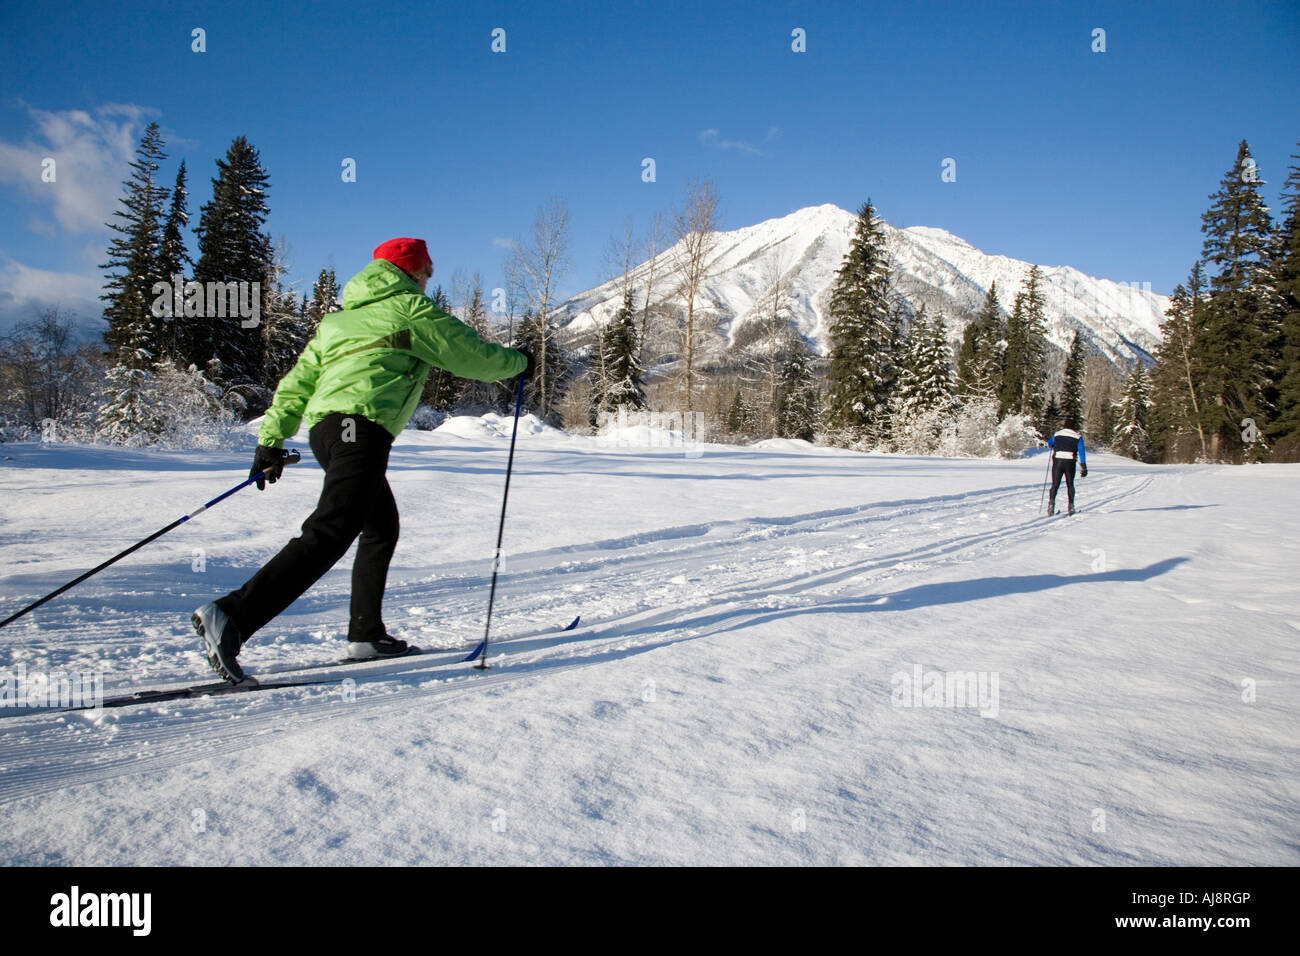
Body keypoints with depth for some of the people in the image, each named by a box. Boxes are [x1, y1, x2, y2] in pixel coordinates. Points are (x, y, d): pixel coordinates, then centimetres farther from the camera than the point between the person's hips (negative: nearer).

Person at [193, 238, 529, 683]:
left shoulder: (339, 318, 28)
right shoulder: (412, 309, 8)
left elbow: (298, 381, 21)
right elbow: (474, 356, 11)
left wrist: (272, 438, 18)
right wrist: (517, 362, 29)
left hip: (325, 426, 9)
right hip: (361, 424, -9)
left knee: (382, 526, 22)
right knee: (330, 533, -18)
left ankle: (366, 632, 22)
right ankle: (232, 616, -30)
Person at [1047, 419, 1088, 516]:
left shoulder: (1057, 434, 10)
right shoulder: (1078, 437, 4)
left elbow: (1049, 444, 29)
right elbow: (1081, 453, -2)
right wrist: (1083, 468, -2)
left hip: (1057, 461, 1)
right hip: (1070, 462, -1)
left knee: (1055, 484, 3)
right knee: (1070, 484, 14)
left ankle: (1051, 501, -19)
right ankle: (1071, 506, 12)